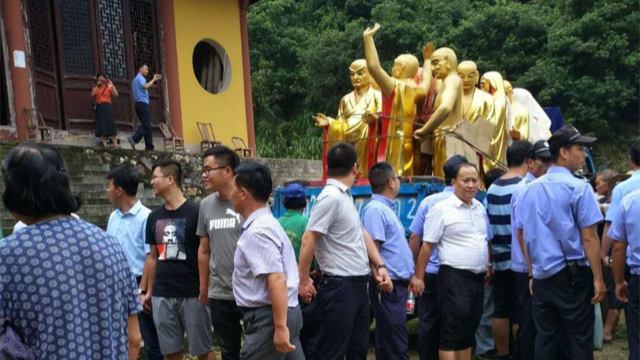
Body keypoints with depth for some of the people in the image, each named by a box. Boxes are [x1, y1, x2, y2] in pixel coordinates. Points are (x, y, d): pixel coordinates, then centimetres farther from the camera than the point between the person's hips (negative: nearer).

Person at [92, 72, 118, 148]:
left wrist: (112, 86, -14)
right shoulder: (96, 88, 14)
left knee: (110, 124, -8)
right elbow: (92, 94, -5)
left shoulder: (108, 87, 5)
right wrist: (97, 85, -5)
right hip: (99, 107, 3)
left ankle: (114, 142, -8)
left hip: (107, 107, -3)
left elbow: (116, 94, -7)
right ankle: (104, 142, 1)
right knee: (101, 125, -1)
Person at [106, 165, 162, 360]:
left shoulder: (146, 217, -15)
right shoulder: (113, 217, 7)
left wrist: (142, 290, -15)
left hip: (137, 284, -7)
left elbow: (151, 257, -15)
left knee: (150, 340, 4)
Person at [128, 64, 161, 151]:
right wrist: (153, 79, -14)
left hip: (138, 104, 10)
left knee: (145, 125, 6)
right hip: (142, 103, -10)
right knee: (146, 125, -13)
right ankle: (134, 139, -25)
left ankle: (149, 147, 2)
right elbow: (146, 86, -25)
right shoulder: (140, 78, -5)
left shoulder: (135, 79, 25)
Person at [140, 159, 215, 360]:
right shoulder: (154, 217, 8)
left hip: (192, 294, -5)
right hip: (162, 295, 5)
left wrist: (205, 289, -11)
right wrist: (149, 291, 13)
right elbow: (153, 257, 15)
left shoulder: (195, 213, -9)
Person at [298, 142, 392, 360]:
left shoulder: (345, 196, 11)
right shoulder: (331, 197, -18)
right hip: (340, 287, -10)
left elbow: (362, 234, 16)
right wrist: (304, 281, -19)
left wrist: (380, 265, 7)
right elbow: (309, 239, -21)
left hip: (358, 285, 10)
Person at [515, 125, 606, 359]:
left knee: (545, 339, 12)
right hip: (572, 275, -5)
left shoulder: (530, 189, 8)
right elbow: (589, 238, -13)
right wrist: (598, 278, -7)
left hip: (541, 276, 6)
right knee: (579, 339, 6)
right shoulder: (579, 188, -10)